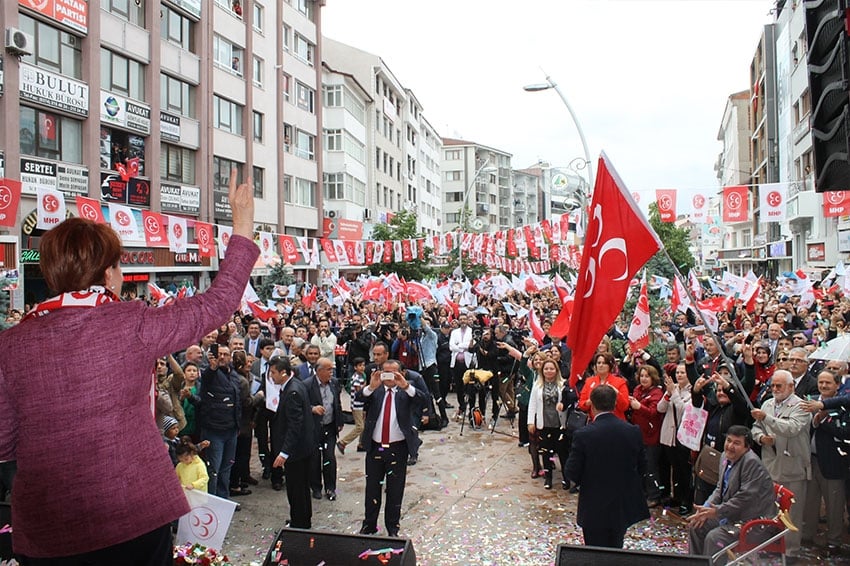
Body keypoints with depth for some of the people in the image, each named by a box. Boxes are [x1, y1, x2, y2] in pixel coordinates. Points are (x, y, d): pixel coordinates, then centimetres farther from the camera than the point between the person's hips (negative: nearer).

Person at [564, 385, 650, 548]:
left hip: (594, 509, -4)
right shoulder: (633, 431, -8)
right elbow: (641, 466, 3)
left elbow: (572, 473, -14)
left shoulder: (583, 434, -19)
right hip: (624, 506, 4)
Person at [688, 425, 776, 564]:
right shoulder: (726, 457, 6)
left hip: (753, 520, -9)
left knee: (714, 538, -25)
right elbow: (720, 488, 14)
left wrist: (716, 512, -21)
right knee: (696, 526, 5)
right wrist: (706, 508, -1)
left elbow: (745, 498, -25)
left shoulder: (752, 462, -22)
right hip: (731, 514, 9)